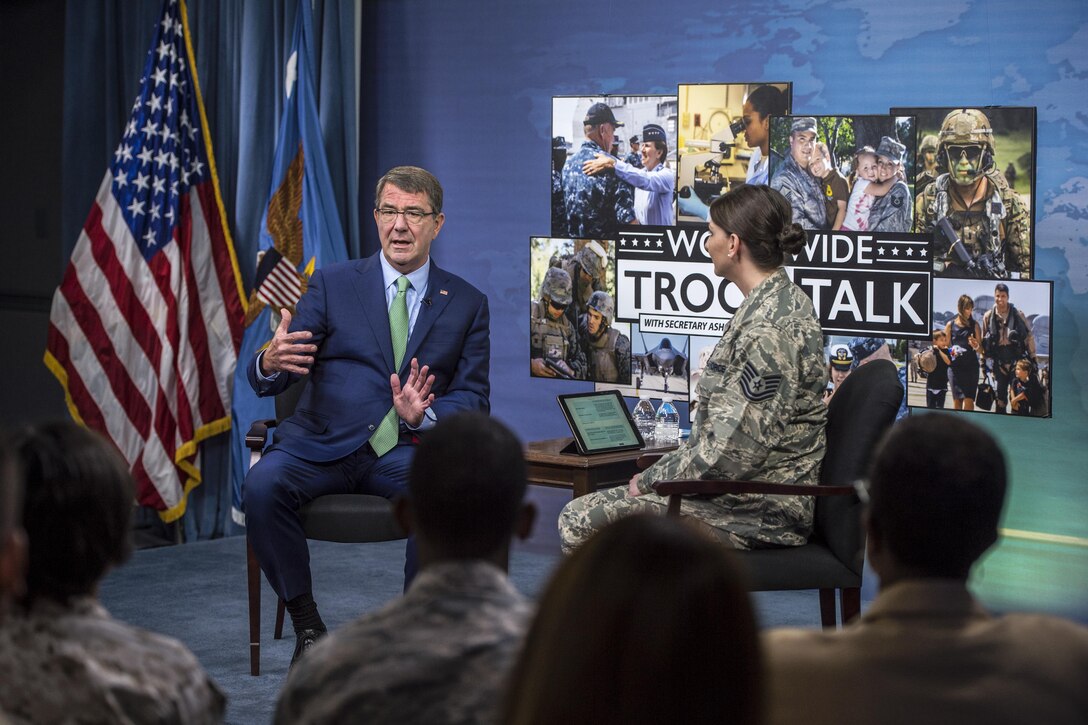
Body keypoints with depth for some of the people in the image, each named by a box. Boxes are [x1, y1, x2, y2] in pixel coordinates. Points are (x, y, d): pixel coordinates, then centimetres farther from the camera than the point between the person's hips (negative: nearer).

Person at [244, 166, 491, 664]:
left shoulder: (467, 304, 12)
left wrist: (424, 416, -17)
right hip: (324, 443, 0)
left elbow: (473, 397, 6)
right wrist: (271, 363, -26)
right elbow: (266, 380, 1)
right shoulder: (333, 283, 9)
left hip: (408, 451, 0)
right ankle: (306, 623, -14)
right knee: (263, 483, -31)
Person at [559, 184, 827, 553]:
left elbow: (734, 451, -25)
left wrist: (650, 481, -12)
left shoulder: (770, 327, -22)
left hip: (757, 510, -11)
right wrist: (658, 473, 11)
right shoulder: (781, 302, 12)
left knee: (579, 522, -9)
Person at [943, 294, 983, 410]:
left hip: (971, 366, 0)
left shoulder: (974, 324, 6)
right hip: (955, 366, 0)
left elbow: (981, 349, 7)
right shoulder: (950, 325, 5)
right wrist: (951, 351, -12)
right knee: (957, 400, 4)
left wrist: (976, 346, -15)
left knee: (969, 400, -9)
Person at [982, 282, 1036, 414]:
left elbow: (1029, 337, 3)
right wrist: (984, 360, 9)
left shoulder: (1018, 315, -2)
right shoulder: (988, 316, 4)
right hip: (998, 362, 2)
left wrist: (1032, 358, 2)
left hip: (1016, 360, -2)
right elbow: (984, 340, 11)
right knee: (1000, 398, 7)